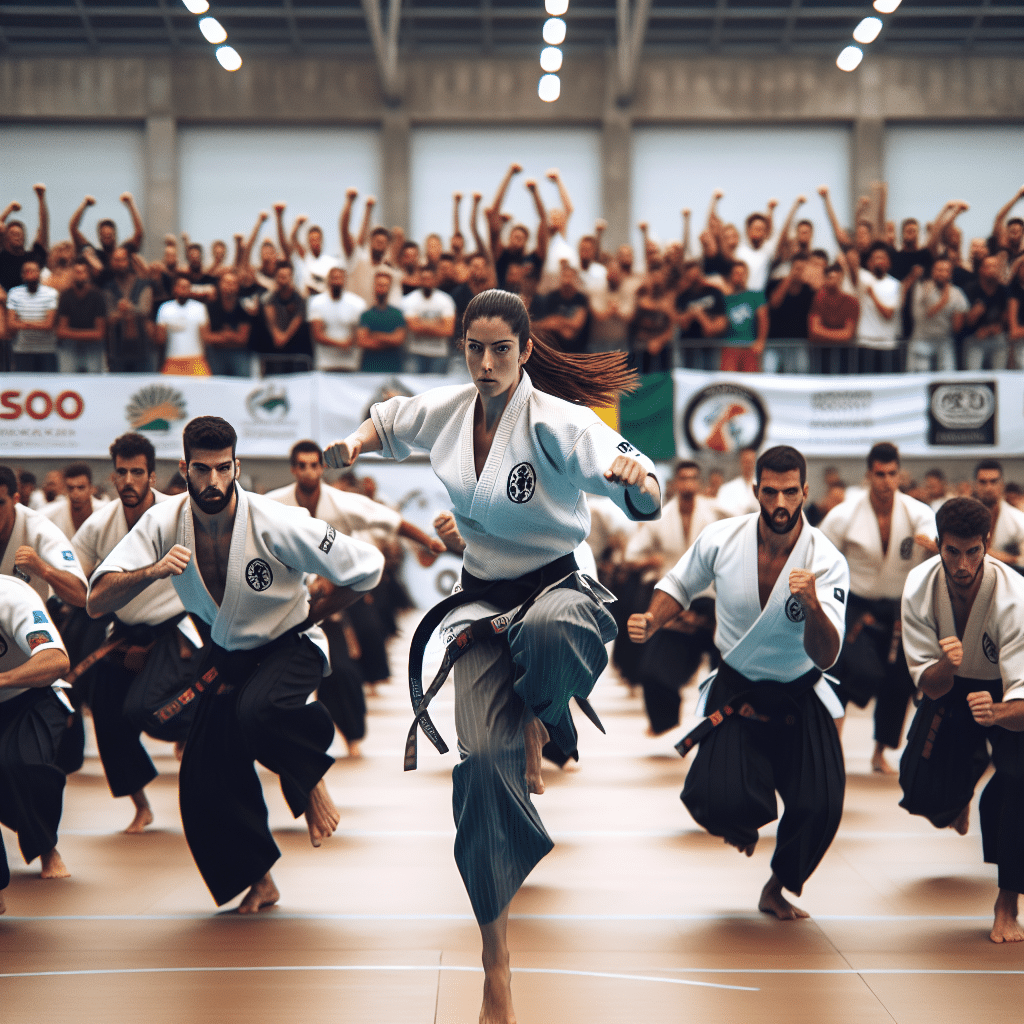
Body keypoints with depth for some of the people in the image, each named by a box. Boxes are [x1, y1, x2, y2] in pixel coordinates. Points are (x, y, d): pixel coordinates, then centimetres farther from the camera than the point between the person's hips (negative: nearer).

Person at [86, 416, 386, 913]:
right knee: (206, 778, 1)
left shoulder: (275, 525, -28)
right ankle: (258, 881, 24)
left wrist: (309, 616, -7)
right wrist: (151, 570, -40)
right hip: (225, 655, 5)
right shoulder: (164, 523, -18)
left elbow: (366, 566, -19)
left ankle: (310, 779, -6)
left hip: (290, 647, -4)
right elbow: (97, 602, -22)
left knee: (257, 711, -37)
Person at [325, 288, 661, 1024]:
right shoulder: (447, 411, 0)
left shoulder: (554, 422, -18)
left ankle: (539, 724, -5)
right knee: (484, 758, -11)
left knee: (548, 630, -44)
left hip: (555, 585, -4)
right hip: (482, 599, 4)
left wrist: (636, 479, -51)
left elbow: (646, 500, -28)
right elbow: (390, 422, 24)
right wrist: (358, 443, 3)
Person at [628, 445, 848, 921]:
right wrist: (651, 622, -10)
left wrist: (813, 606, -43)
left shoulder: (828, 563, -19)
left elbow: (825, 656, -25)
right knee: (716, 802, -21)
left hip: (799, 698, 0)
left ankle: (777, 890, 20)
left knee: (820, 807, -12)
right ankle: (743, 820, 21)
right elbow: (681, 583, 9)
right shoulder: (722, 539, -13)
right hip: (736, 693, 0)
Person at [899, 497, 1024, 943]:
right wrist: (945, 665, -44)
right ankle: (966, 775, 37)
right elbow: (930, 686, -20)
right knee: (923, 794, -4)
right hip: (950, 688, 3)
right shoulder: (920, 586, -25)